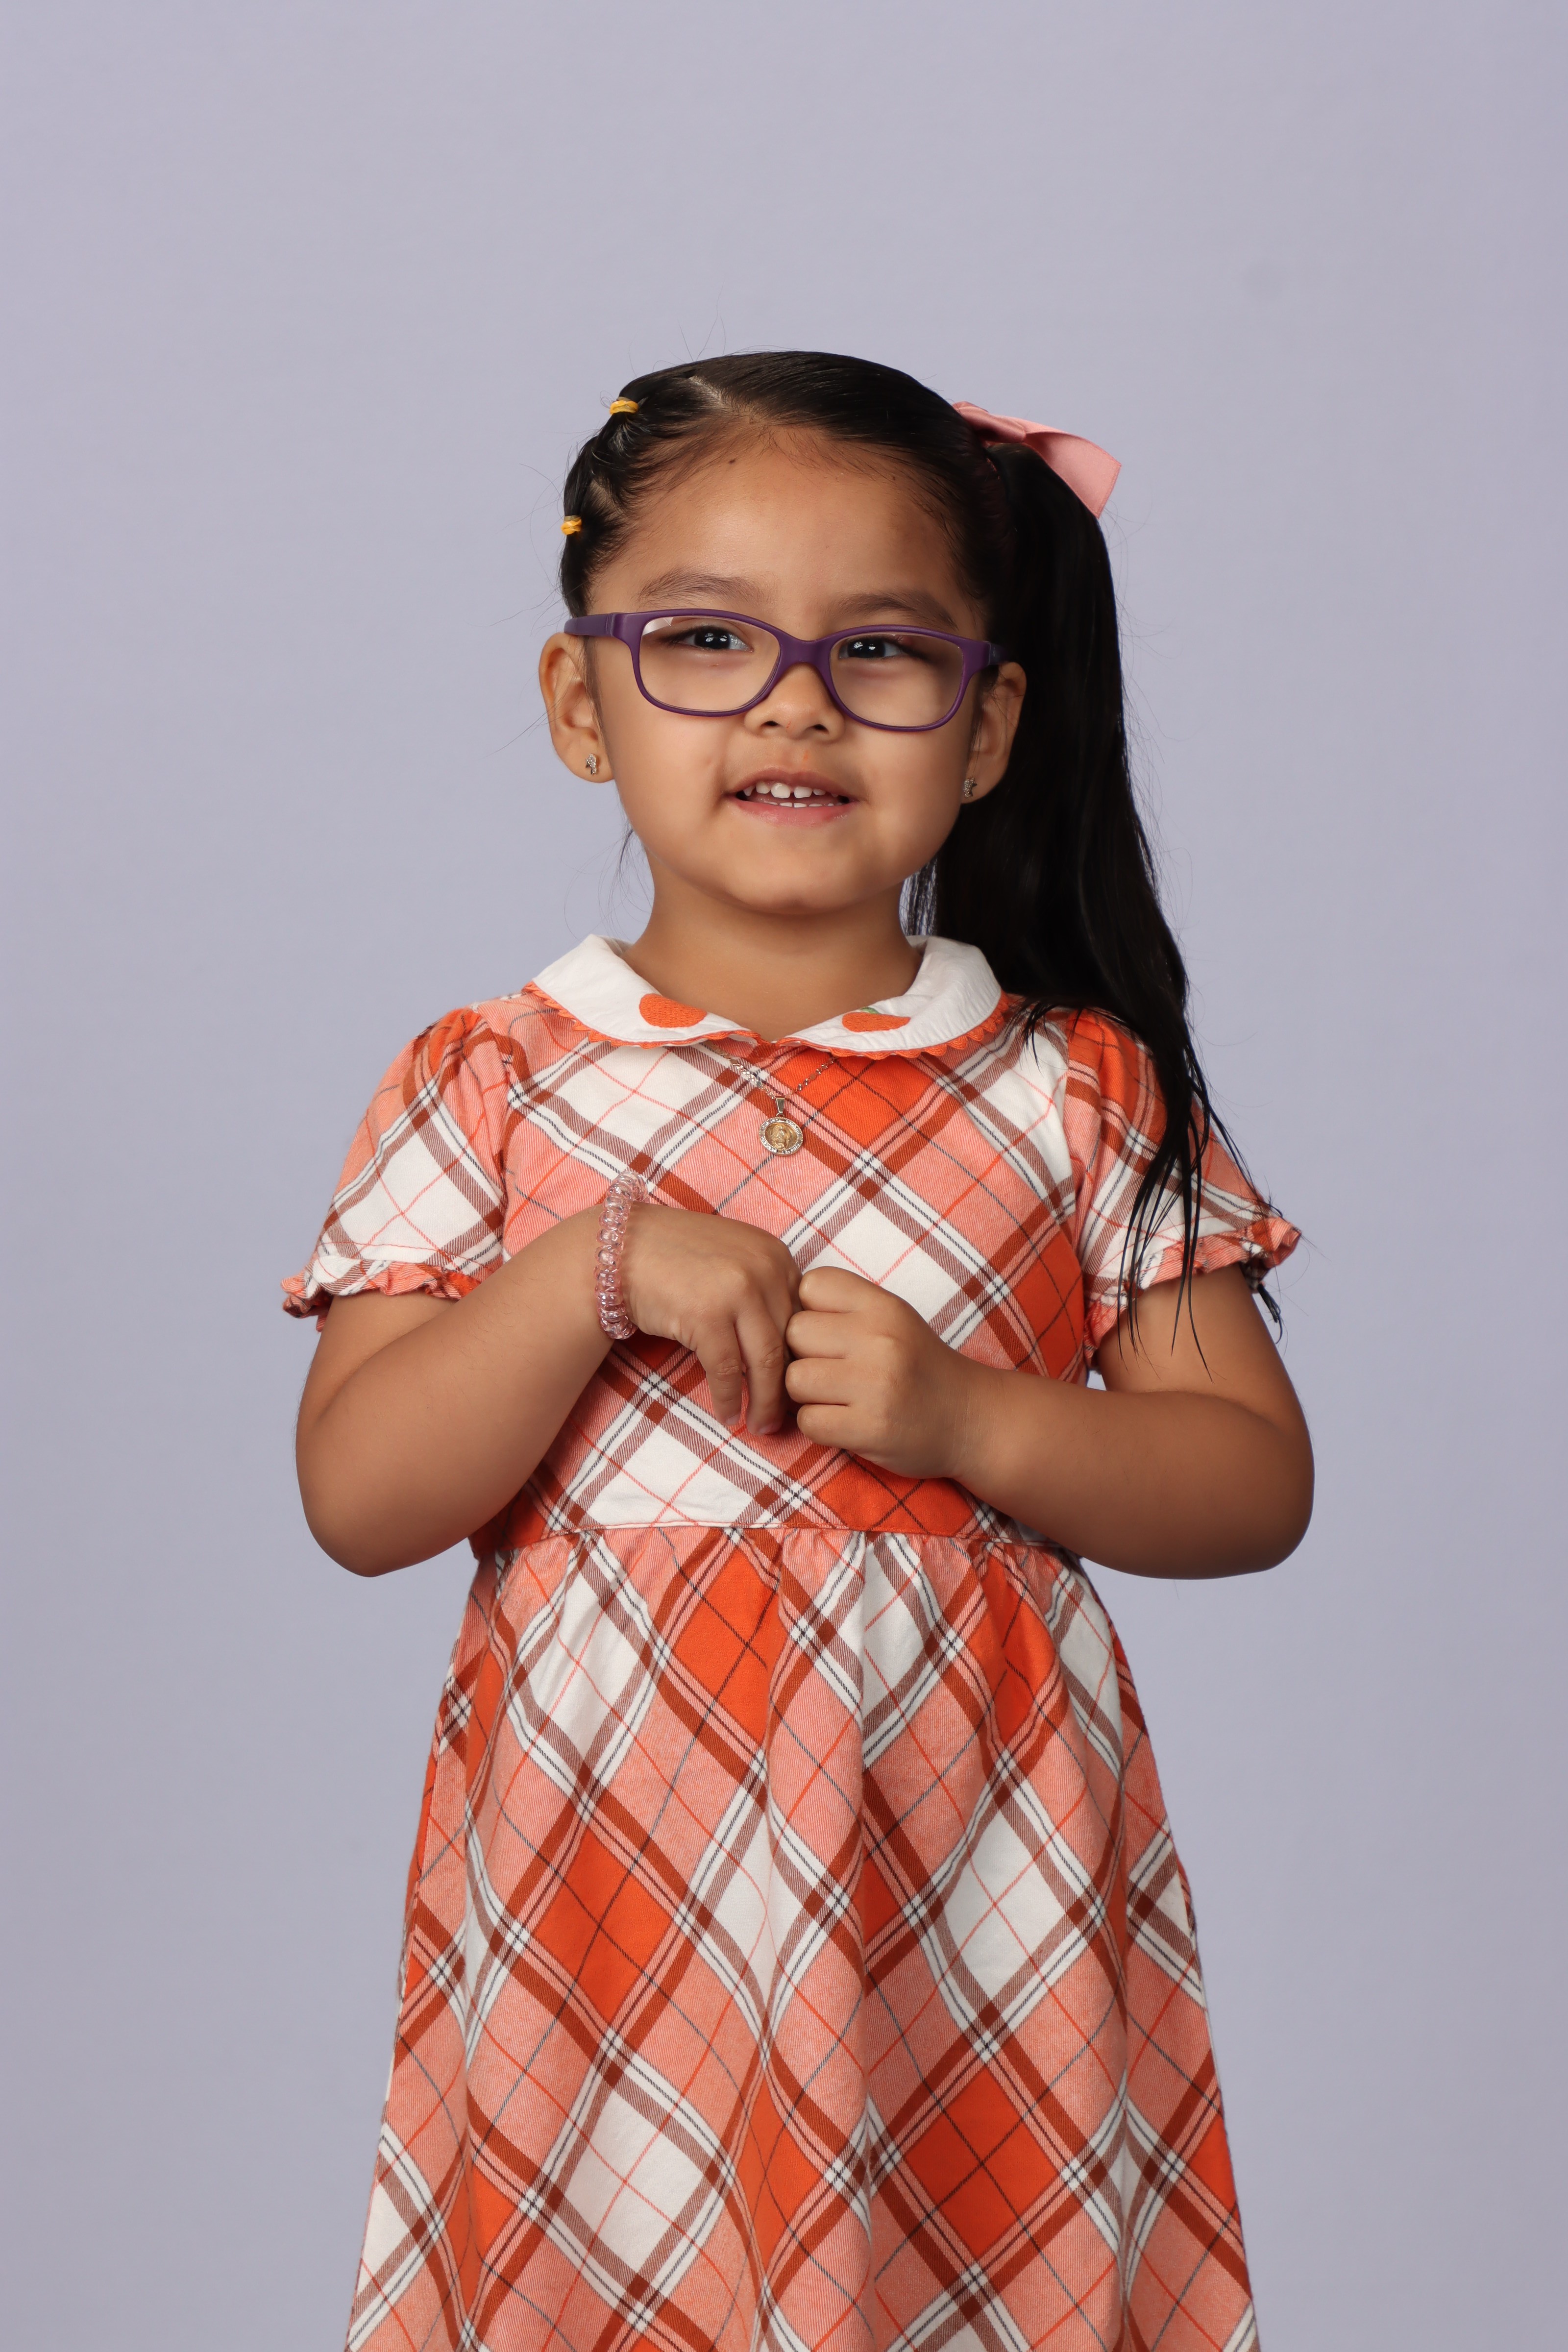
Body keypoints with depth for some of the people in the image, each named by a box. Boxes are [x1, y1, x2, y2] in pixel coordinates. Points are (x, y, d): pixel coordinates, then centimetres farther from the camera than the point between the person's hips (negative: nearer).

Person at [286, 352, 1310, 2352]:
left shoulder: (1080, 1091, 1)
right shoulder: (490, 1091, 0)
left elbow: (1255, 1483, 1)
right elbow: (359, 1498, -6)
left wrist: (968, 1418, -14)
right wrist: (600, 1270, -18)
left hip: (971, 1883, 0)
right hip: (605, 1887, 0)